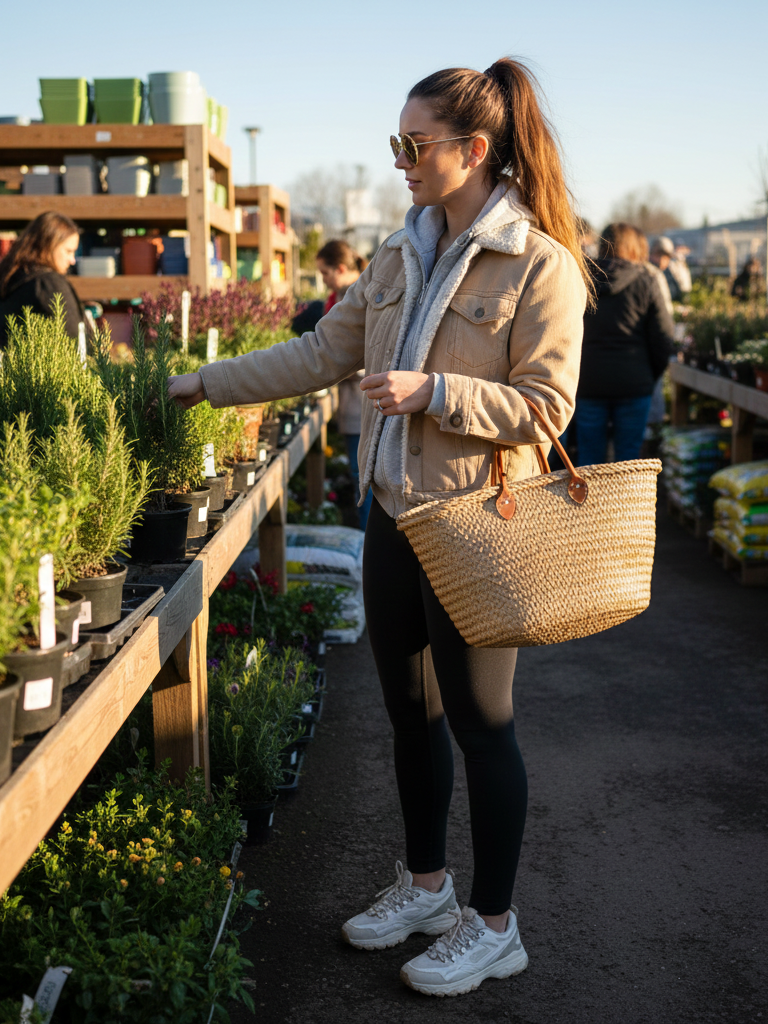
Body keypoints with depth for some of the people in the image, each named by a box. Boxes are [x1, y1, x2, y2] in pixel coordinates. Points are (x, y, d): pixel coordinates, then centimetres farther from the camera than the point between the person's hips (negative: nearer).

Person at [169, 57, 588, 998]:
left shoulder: (541, 266, -13)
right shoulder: (402, 257, 8)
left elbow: (544, 406, -15)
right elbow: (322, 353, 12)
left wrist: (431, 391, -23)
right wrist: (210, 383, 9)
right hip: (394, 514, 7)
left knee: (479, 719, 4)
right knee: (410, 708, 16)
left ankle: (494, 926, 21)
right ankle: (425, 884, 36)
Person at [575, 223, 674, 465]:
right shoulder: (645, 284, -3)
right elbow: (664, 340, -3)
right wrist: (651, 377, 12)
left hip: (587, 384, 2)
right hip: (633, 385, -1)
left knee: (589, 456, 8)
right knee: (628, 459, 6)